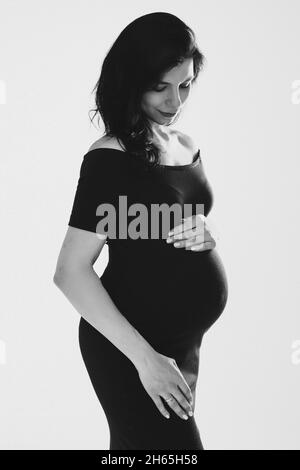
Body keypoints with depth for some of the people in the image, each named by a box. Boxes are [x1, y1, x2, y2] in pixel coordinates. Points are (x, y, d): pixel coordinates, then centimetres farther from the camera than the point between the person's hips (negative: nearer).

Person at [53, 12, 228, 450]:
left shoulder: (187, 146, 6)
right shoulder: (110, 159, -16)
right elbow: (70, 272, -20)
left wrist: (204, 234, -5)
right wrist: (144, 357, -22)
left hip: (183, 342, 7)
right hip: (126, 347, -7)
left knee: (134, 445, 17)